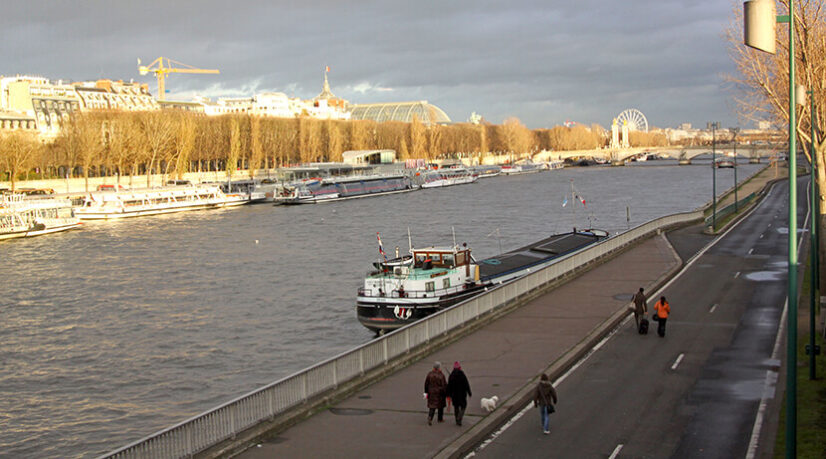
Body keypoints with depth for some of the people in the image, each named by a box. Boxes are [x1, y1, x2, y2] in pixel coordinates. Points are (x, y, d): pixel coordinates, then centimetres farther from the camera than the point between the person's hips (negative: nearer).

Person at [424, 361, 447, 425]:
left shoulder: (430, 374, -6)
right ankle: (440, 418, 28)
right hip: (440, 393, -2)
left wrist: (426, 392, 11)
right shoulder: (441, 375, -16)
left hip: (431, 393, 2)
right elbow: (444, 385, -14)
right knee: (441, 405, 17)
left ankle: (430, 417, -14)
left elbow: (426, 383, 1)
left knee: (432, 406, 7)